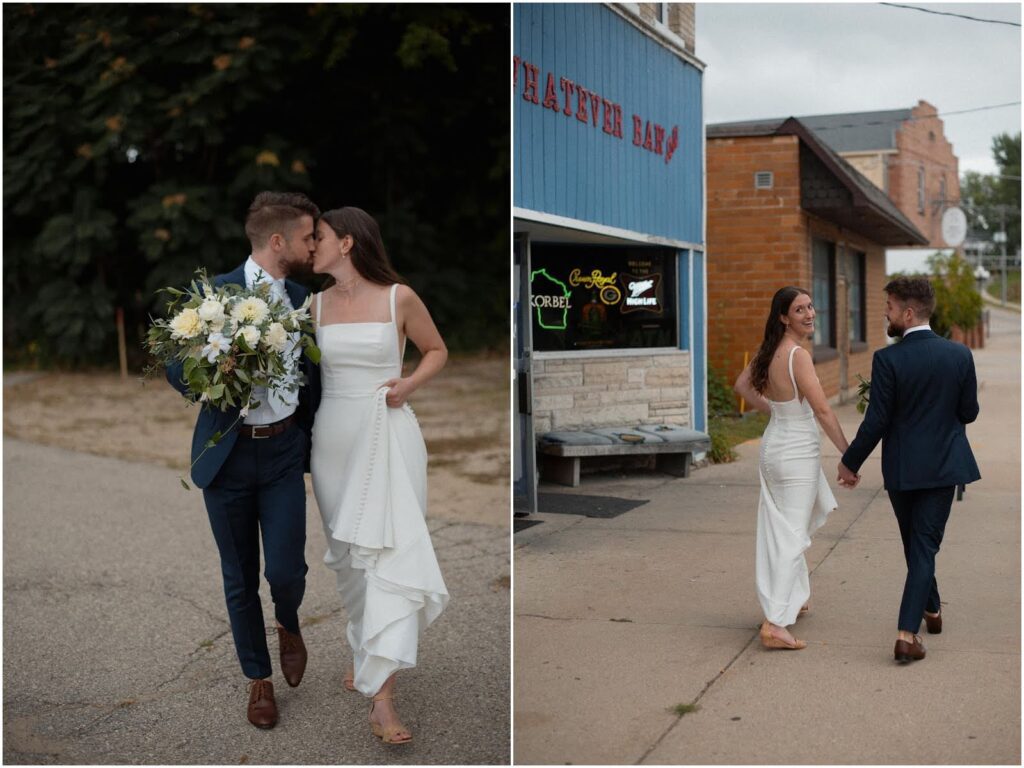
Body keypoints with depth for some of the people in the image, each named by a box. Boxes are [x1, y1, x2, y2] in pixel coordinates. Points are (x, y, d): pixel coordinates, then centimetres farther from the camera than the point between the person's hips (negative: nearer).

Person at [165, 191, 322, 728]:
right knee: (240, 578, 10)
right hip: (228, 454, -2)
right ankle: (258, 678, 30)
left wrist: (313, 435, 6)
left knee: (286, 569, -7)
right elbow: (177, 368, -3)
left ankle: (288, 625, 29)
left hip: (284, 450, 2)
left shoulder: (303, 299, 4)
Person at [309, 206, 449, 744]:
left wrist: (409, 384, -8)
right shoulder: (316, 304, 7)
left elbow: (436, 351, 8)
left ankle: (380, 695, -11)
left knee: (391, 552, -10)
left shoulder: (399, 297, -3)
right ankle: (363, 651, 32)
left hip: (389, 435, -4)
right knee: (347, 553, 10)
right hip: (335, 437, 4)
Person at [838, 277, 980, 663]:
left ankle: (931, 610, 39)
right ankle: (907, 634, -2)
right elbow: (969, 412, 2)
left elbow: (876, 422, -14)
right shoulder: (960, 355, -6)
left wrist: (850, 462, -2)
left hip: (902, 468, -1)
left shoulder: (888, 359, -16)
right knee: (924, 546, 4)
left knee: (916, 544, 19)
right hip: (943, 465, 2)